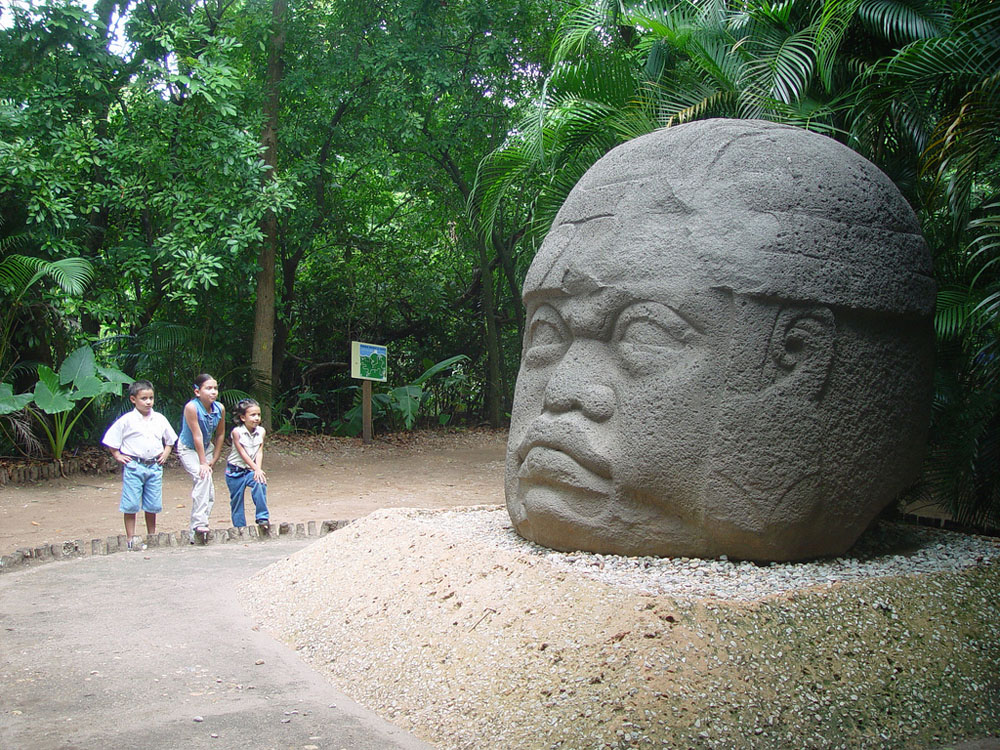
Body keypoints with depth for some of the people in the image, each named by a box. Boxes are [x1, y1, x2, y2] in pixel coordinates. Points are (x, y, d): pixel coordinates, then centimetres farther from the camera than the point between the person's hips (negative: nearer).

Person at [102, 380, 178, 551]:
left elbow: (169, 439, 24)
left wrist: (166, 453, 10)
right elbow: (110, 440, 3)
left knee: (153, 505, 7)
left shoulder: (160, 419, 9)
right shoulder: (126, 420, -3)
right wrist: (118, 456, -3)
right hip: (133, 467, -3)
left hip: (154, 466, 3)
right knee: (131, 504, -3)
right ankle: (131, 538, 5)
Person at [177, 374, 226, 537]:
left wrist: (214, 459, 0)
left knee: (209, 491, 5)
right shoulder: (191, 407, -28)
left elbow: (220, 434, 0)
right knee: (203, 476, -28)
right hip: (188, 449, -6)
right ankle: (199, 522, -26)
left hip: (207, 448, 6)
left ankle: (195, 529, 17)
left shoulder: (220, 408, -13)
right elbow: (197, 436, -27)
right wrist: (203, 463, -24)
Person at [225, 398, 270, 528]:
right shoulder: (237, 432, -14)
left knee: (260, 484, -27)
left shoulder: (261, 431, -4)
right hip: (235, 471, -2)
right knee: (236, 501, 4)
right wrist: (256, 469, -25)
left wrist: (258, 470, -23)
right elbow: (243, 454, -18)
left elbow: (259, 453, -8)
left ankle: (262, 518, -19)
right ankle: (240, 528, 19)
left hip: (251, 470, 2)